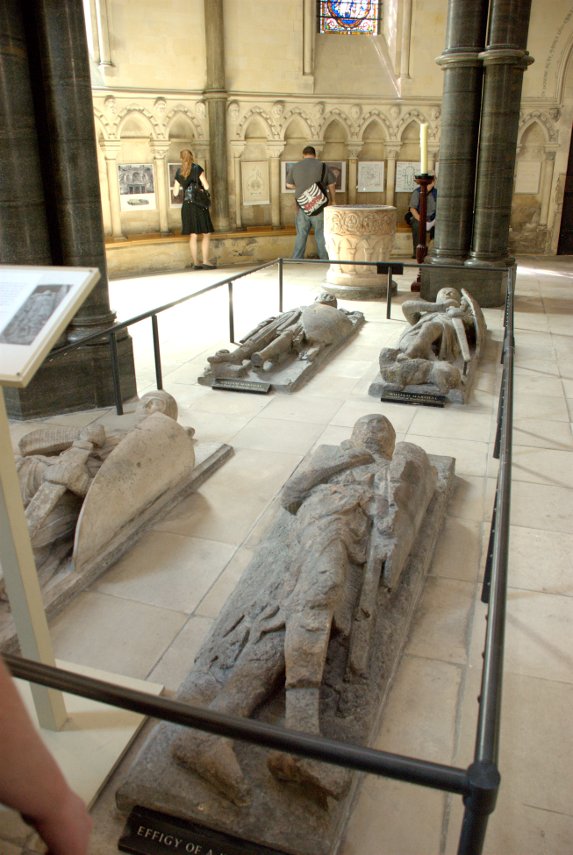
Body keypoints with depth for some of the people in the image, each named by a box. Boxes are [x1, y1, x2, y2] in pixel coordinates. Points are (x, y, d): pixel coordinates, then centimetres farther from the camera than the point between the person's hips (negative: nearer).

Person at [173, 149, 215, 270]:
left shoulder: (179, 172, 7)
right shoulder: (198, 169, -5)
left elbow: (175, 193, 12)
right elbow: (206, 186, -10)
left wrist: (174, 188, 35)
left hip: (187, 205, 5)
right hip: (199, 205, -5)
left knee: (193, 235, 7)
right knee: (206, 234, -1)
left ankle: (196, 263, 6)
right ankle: (205, 261, -9)